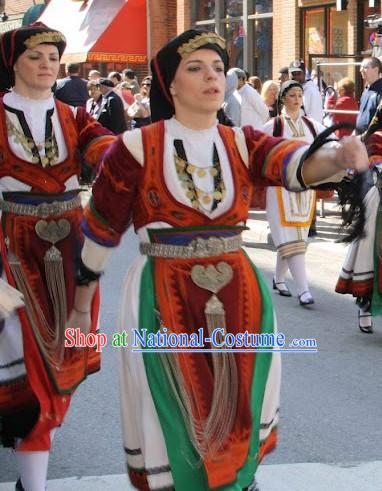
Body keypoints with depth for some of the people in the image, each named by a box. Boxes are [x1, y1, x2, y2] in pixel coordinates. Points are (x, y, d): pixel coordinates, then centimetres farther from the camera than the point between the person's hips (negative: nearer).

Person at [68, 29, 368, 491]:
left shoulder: (242, 144, 2)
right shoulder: (137, 147, -8)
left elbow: (297, 163, -19)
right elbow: (100, 231, -1)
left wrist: (340, 157, -42)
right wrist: (81, 308, 6)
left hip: (238, 294, 4)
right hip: (163, 299, -3)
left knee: (239, 407, 15)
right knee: (173, 416, 3)